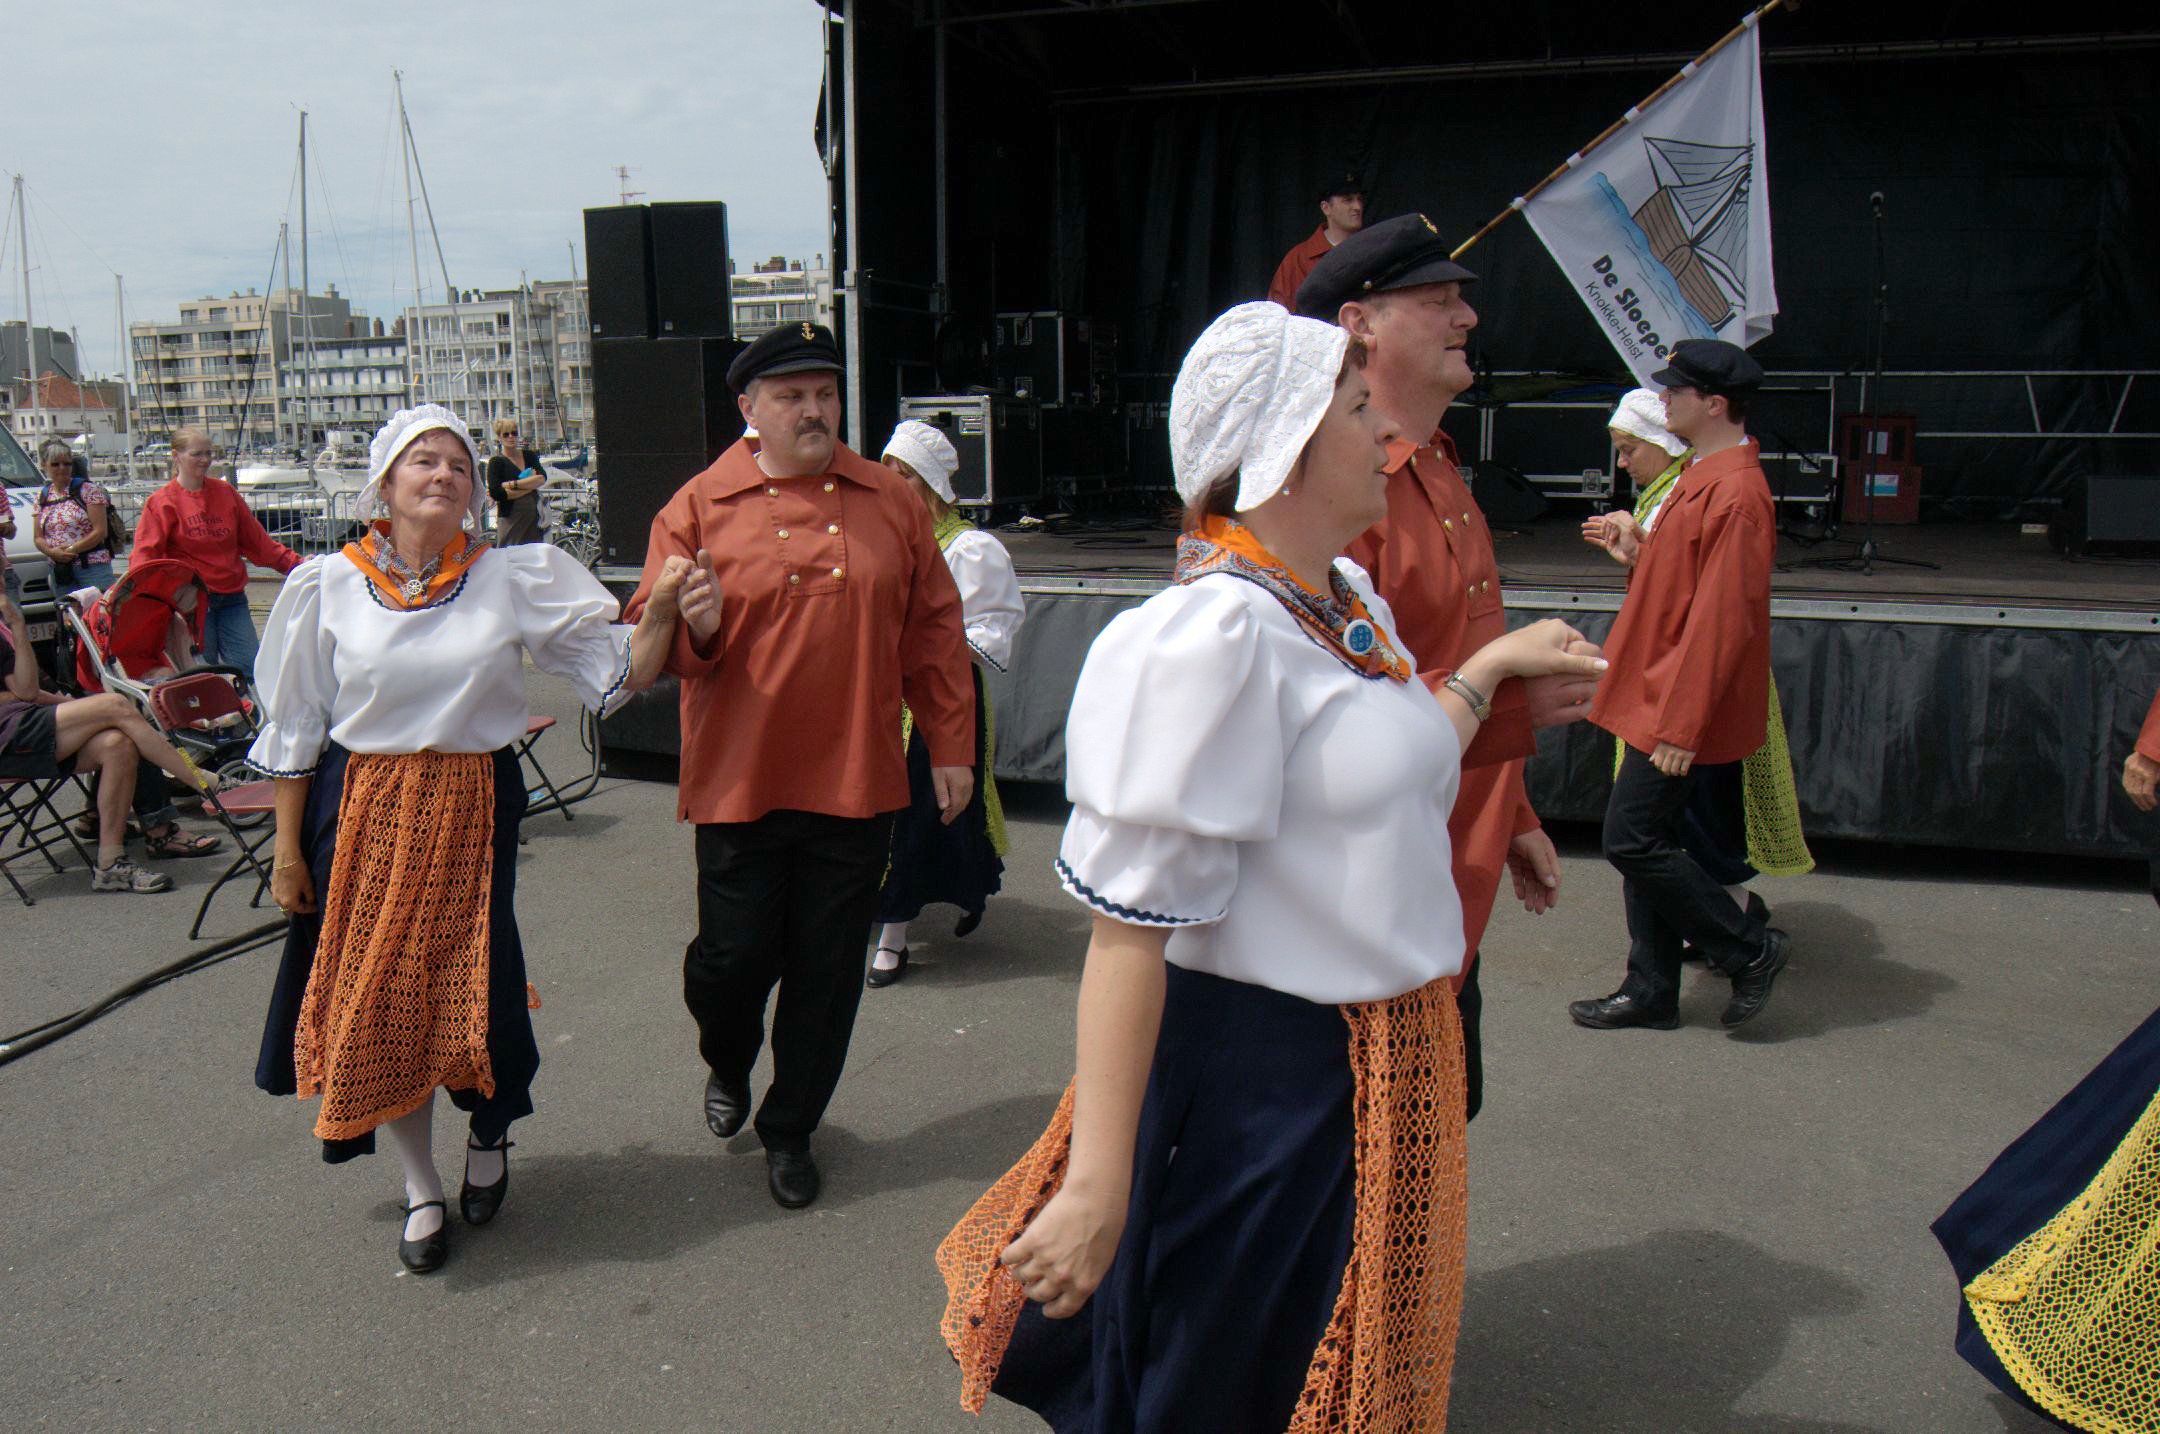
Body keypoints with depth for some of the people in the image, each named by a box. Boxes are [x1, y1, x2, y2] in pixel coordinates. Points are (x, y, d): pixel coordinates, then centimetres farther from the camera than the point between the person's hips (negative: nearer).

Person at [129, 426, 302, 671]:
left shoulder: (226, 493, 11)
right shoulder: (162, 502, 1)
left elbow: (256, 540, 15)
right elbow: (145, 555, -5)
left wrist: (295, 563, 9)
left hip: (232, 597, 4)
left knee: (249, 667, -3)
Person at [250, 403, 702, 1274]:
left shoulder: (513, 581, 0)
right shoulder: (327, 588, 1)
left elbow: (618, 671, -3)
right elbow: (294, 729, 6)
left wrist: (661, 613, -21)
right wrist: (287, 846, 5)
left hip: (474, 809, 0)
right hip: (363, 811, 1)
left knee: (474, 988, 2)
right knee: (379, 995, 5)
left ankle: (489, 1130, 36)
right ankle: (421, 1186, 26)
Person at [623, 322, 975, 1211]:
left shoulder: (889, 502, 4)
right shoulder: (698, 509, -1)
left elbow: (934, 631, 7)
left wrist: (950, 747, 5)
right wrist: (695, 627, -23)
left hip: (856, 781, 2)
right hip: (739, 780, -1)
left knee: (827, 969, 10)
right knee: (734, 955, 6)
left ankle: (790, 1129, 31)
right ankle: (726, 1064, 42)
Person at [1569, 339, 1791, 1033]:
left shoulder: (1735, 494, -19)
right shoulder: (1703, 478, 13)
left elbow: (1723, 619, -23)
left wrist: (1682, 723, -23)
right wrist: (1637, 550, 9)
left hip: (1678, 711, -10)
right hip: (1656, 700, 10)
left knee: (1633, 841, -6)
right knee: (1646, 842, 13)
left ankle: (1751, 949, 10)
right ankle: (1651, 991, 22)